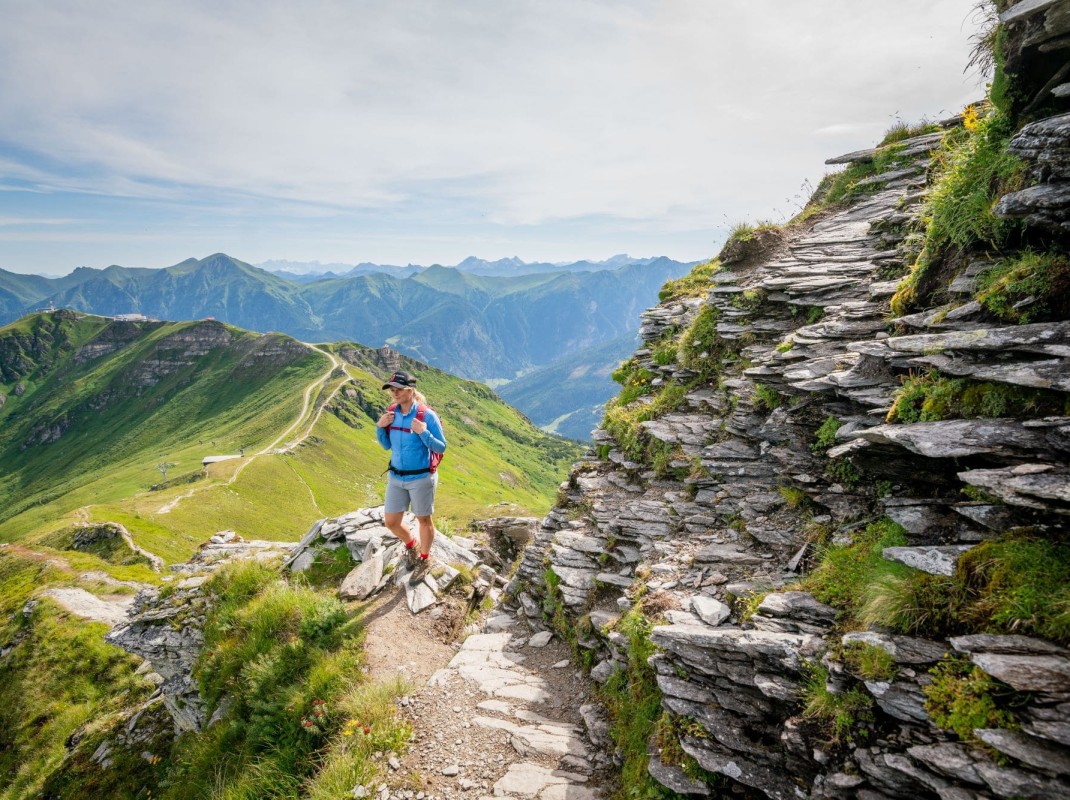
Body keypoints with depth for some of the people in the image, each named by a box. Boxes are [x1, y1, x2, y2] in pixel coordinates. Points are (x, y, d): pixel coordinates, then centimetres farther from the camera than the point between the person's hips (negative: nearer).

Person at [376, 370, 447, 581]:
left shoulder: (427, 415, -17)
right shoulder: (391, 414, -1)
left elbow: (441, 448, -14)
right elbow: (387, 446, 10)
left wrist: (423, 432, -29)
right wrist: (380, 428, -7)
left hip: (421, 478, -5)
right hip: (395, 477, 6)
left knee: (423, 519, 12)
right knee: (390, 522, 12)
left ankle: (424, 559, 35)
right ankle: (411, 545, 42)